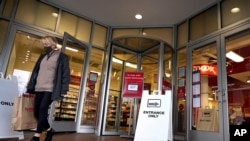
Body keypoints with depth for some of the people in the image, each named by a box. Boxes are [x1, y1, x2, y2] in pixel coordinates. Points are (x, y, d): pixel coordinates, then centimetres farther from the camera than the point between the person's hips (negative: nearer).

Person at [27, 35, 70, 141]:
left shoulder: (62, 57, -1)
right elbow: (35, 71, 18)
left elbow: (66, 74, -7)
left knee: (43, 109, -14)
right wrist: (30, 86, 12)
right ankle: (49, 130, 25)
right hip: (39, 88, 7)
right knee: (37, 111, 7)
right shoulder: (42, 56, 18)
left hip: (50, 89, -6)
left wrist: (63, 90, -14)